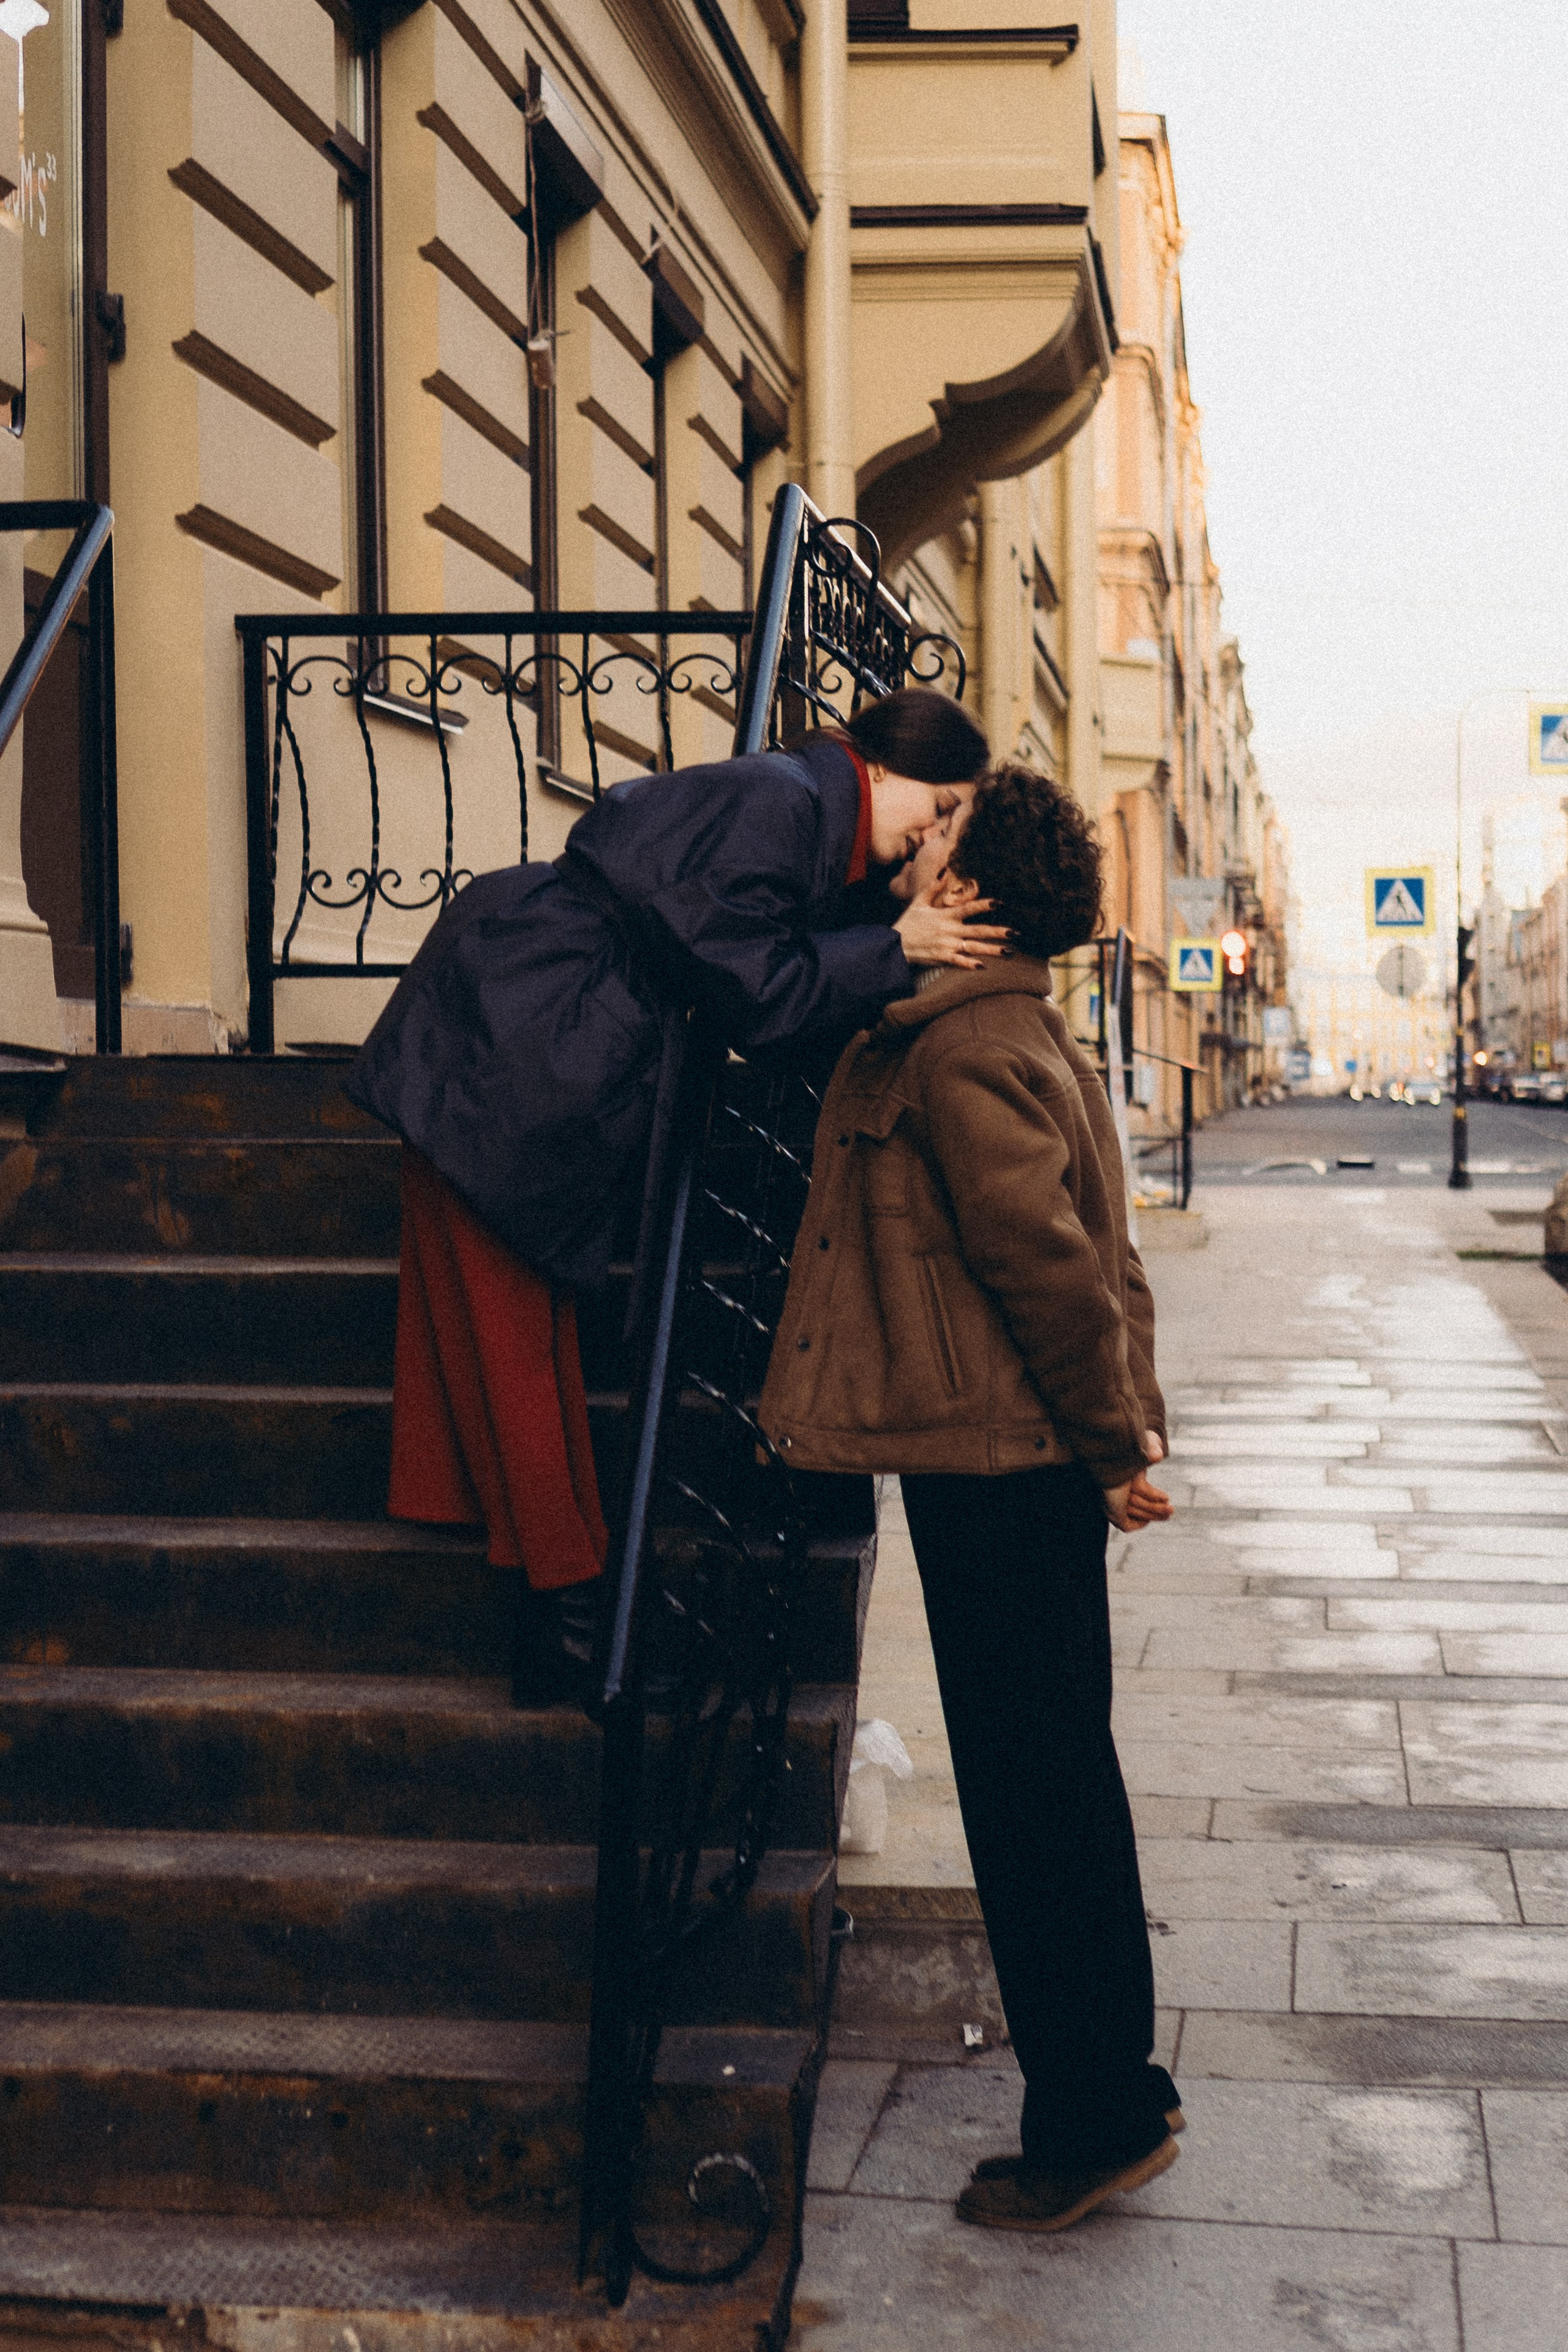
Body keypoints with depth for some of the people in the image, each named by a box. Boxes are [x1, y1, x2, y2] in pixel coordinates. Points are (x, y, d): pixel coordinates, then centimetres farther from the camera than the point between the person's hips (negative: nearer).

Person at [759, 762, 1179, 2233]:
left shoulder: (963, 1050, -16)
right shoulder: (1003, 1027, 16)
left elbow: (1048, 1260, -20)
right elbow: (1080, 1253, 20)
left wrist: (1113, 1443, -11)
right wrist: (1118, 1430, 20)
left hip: (1003, 1465, -10)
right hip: (1013, 1460, 10)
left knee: (1033, 1788, -2)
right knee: (1051, 1783, 16)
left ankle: (1099, 2116, 9)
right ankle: (1104, 2096, 28)